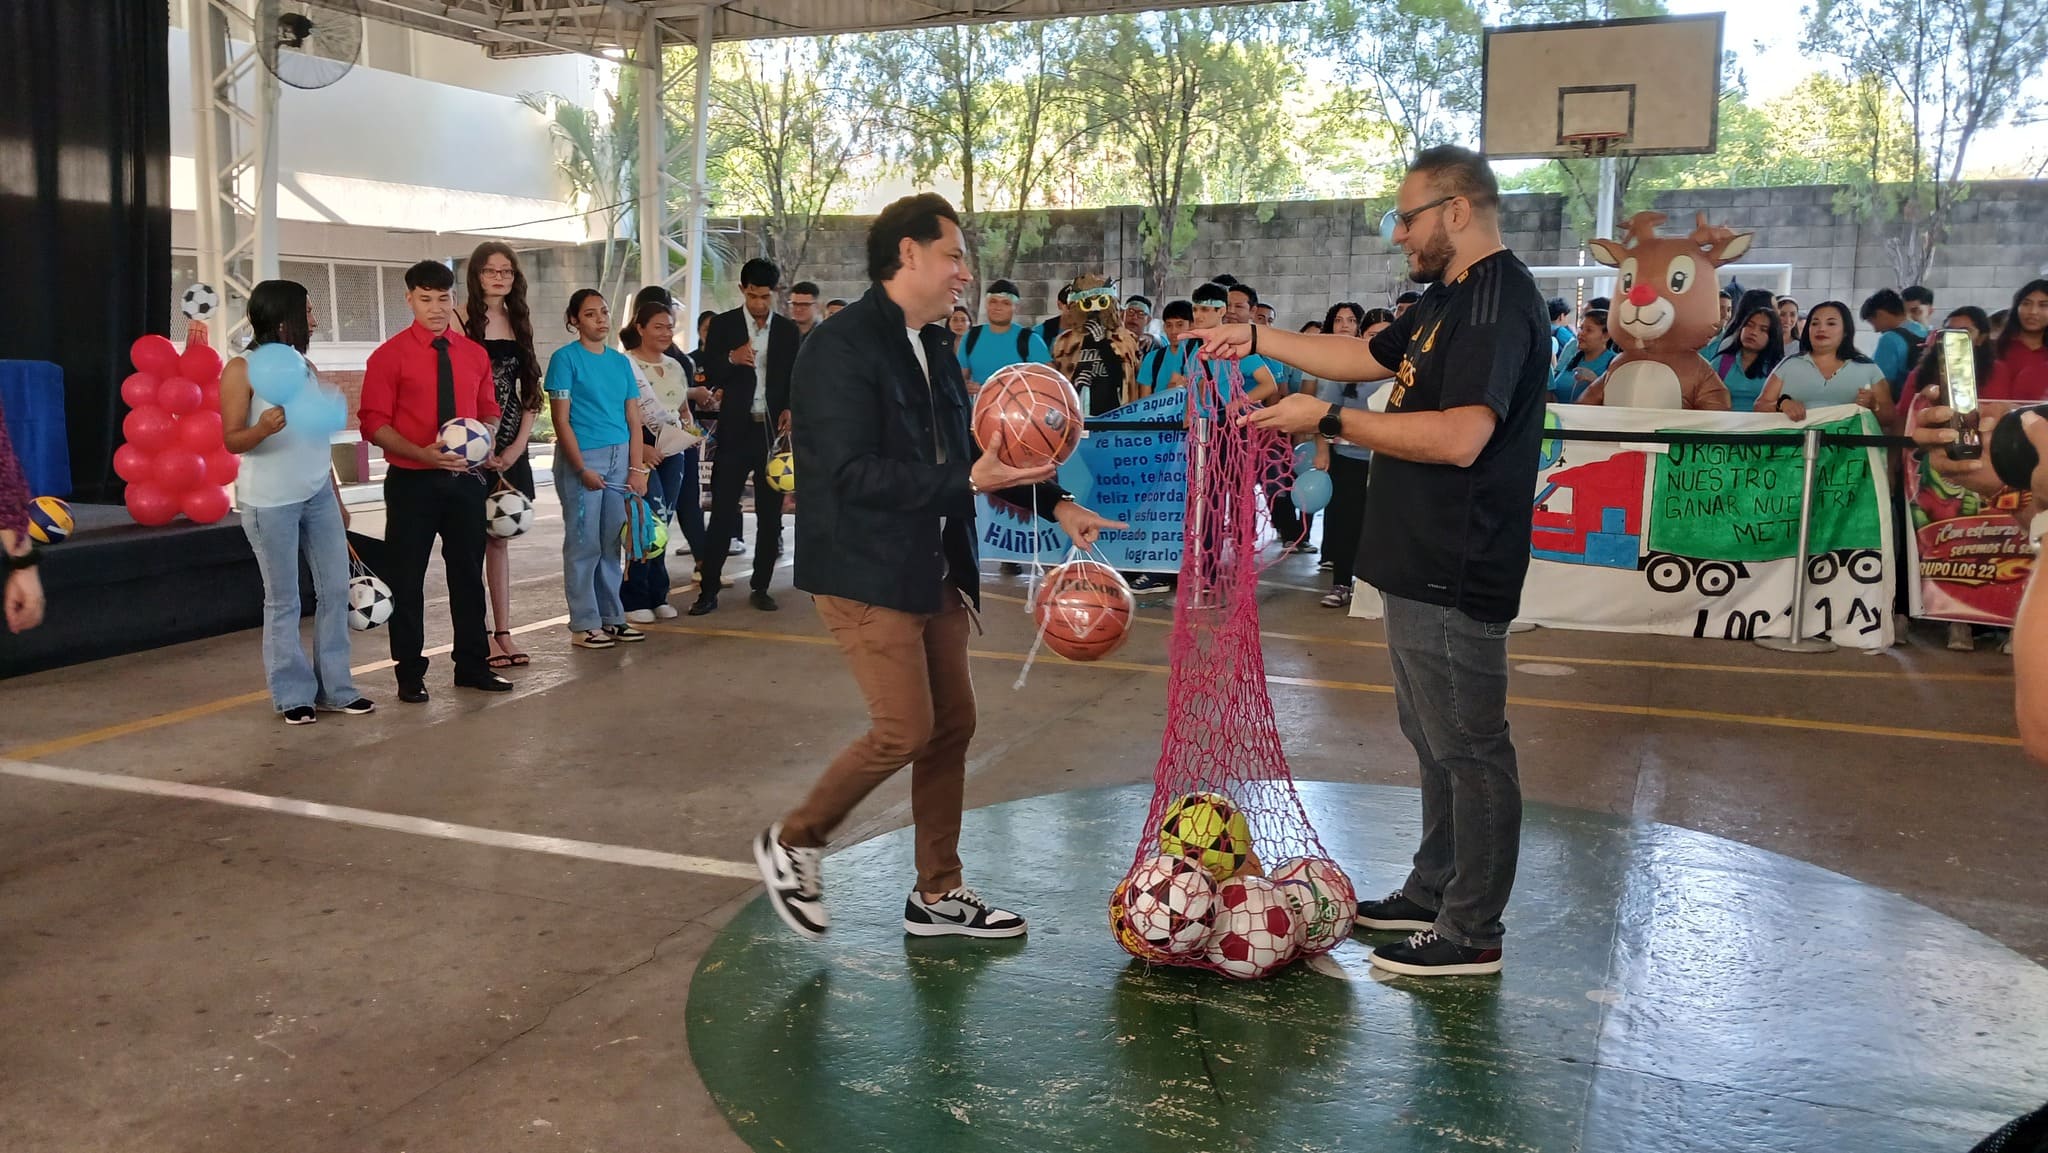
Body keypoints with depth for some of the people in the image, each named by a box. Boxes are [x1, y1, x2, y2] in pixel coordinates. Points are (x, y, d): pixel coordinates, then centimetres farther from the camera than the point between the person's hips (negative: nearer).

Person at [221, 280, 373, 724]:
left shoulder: (306, 368, 13)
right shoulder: (242, 370, -5)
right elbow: (232, 440, -9)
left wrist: (337, 499, 18)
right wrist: (264, 428, -31)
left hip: (318, 496, 6)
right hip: (270, 502, -6)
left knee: (335, 590, 4)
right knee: (283, 601, 2)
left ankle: (334, 688, 13)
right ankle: (293, 694, 11)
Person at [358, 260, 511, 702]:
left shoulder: (475, 354, 8)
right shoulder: (390, 355, -6)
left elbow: (490, 412, 17)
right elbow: (373, 423, -9)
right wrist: (423, 453, -22)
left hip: (465, 479, 4)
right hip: (412, 482, -4)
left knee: (468, 573, 12)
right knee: (406, 578, 4)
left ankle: (473, 666, 23)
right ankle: (410, 674, 15)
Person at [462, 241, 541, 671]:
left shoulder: (518, 324, 12)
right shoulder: (461, 321, -6)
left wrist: (517, 446, 1)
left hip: (510, 450, 6)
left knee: (499, 538, 10)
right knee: (474, 538, -2)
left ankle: (503, 631, 14)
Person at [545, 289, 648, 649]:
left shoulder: (620, 361, 12)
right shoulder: (565, 358, -3)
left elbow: (634, 420, 10)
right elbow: (561, 420, -8)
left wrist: (636, 469, 1)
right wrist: (583, 469, -13)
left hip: (620, 457, 5)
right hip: (581, 458, -5)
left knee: (612, 542, 10)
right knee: (584, 544, -1)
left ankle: (612, 617, 19)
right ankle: (583, 625, 6)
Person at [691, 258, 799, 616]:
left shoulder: (788, 330, 8)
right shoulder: (723, 325, 3)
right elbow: (709, 375, -1)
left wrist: (791, 409, -4)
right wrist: (732, 358, -20)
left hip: (774, 428, 2)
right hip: (735, 429, -2)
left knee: (770, 513, 6)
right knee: (722, 512, -2)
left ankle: (761, 588, 15)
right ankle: (709, 591, 2)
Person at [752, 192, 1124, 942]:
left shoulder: (933, 347, 12)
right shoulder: (841, 349, -15)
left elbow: (967, 451, 18)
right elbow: (853, 473, -23)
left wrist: (1054, 502, 6)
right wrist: (971, 482, -27)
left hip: (934, 570, 9)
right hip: (865, 573, -9)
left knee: (951, 727, 10)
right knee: (905, 731, -9)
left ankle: (937, 894, 24)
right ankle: (792, 843, 14)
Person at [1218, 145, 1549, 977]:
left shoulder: (1499, 301, -18)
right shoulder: (1450, 298, 16)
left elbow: (1460, 437, -29)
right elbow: (1366, 356, 28)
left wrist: (1330, 420, -23)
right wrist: (1259, 338, 24)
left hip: (1454, 574, -11)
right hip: (1421, 564, 11)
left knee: (1468, 747, -1)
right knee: (1435, 738, 19)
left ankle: (1472, 932, 10)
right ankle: (1435, 891, 32)